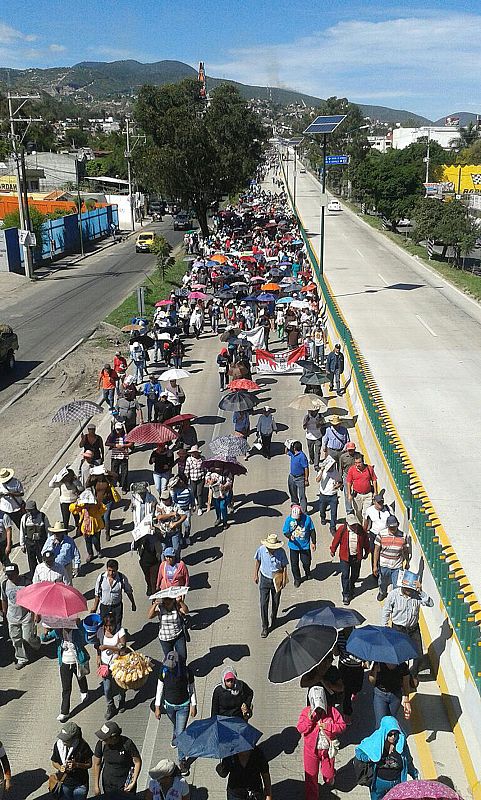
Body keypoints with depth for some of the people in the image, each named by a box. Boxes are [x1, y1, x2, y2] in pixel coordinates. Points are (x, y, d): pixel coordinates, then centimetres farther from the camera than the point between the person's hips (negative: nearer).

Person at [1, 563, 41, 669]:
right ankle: (21, 659, 30)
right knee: (16, 639, 11)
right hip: (12, 617, 4)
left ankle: (36, 644, 34)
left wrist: (35, 614, -7)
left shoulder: (26, 582, -18)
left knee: (28, 637, -1)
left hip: (26, 616, -4)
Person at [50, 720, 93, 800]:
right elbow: (54, 762, 0)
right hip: (65, 783, 3)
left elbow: (89, 764, -13)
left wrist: (76, 765, -29)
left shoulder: (83, 746, -24)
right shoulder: (58, 744, -16)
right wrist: (60, 767, -20)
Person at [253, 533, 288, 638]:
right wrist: (256, 575, 6)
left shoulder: (281, 552, -20)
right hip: (264, 579, 0)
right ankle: (264, 627, 8)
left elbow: (284, 566, -7)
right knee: (263, 603, -2)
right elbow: (257, 561, 0)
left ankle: (274, 619, 44)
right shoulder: (261, 549, -18)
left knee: (275, 602, 17)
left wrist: (284, 579, -7)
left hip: (276, 580, 0)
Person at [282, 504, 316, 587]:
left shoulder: (307, 518, -16)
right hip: (294, 546, 0)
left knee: (306, 562, 9)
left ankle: (307, 573, 44)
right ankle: (297, 579, 34)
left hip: (305, 545, 0)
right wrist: (290, 536, -28)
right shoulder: (289, 519, -16)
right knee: (294, 564, 9)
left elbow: (312, 531, -3)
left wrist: (313, 542, 0)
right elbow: (285, 531, -7)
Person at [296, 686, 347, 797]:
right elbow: (300, 729, -15)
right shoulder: (306, 712, -13)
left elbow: (342, 726, -12)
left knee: (328, 773, 16)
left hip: (328, 749, 0)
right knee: (311, 775, 10)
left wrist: (328, 726, -23)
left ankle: (329, 781, 53)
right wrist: (309, 720, -30)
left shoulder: (332, 711, -14)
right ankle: (311, 796, 31)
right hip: (311, 749, 0)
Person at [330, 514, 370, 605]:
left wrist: (366, 552, 15)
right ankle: (346, 595, 7)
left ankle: (351, 588, 46)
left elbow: (366, 541, 6)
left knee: (355, 575, 18)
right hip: (345, 556, -3)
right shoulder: (342, 529, -16)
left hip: (357, 557, 3)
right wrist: (333, 550, 10)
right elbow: (336, 540, -1)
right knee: (345, 575, -4)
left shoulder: (361, 530, -10)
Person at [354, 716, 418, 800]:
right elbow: (358, 751, -9)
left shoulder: (401, 742, -14)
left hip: (397, 784, 1)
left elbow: (408, 761, 3)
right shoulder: (375, 741, -18)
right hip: (379, 783, 0)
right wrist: (371, 758, -23)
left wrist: (415, 775, 14)